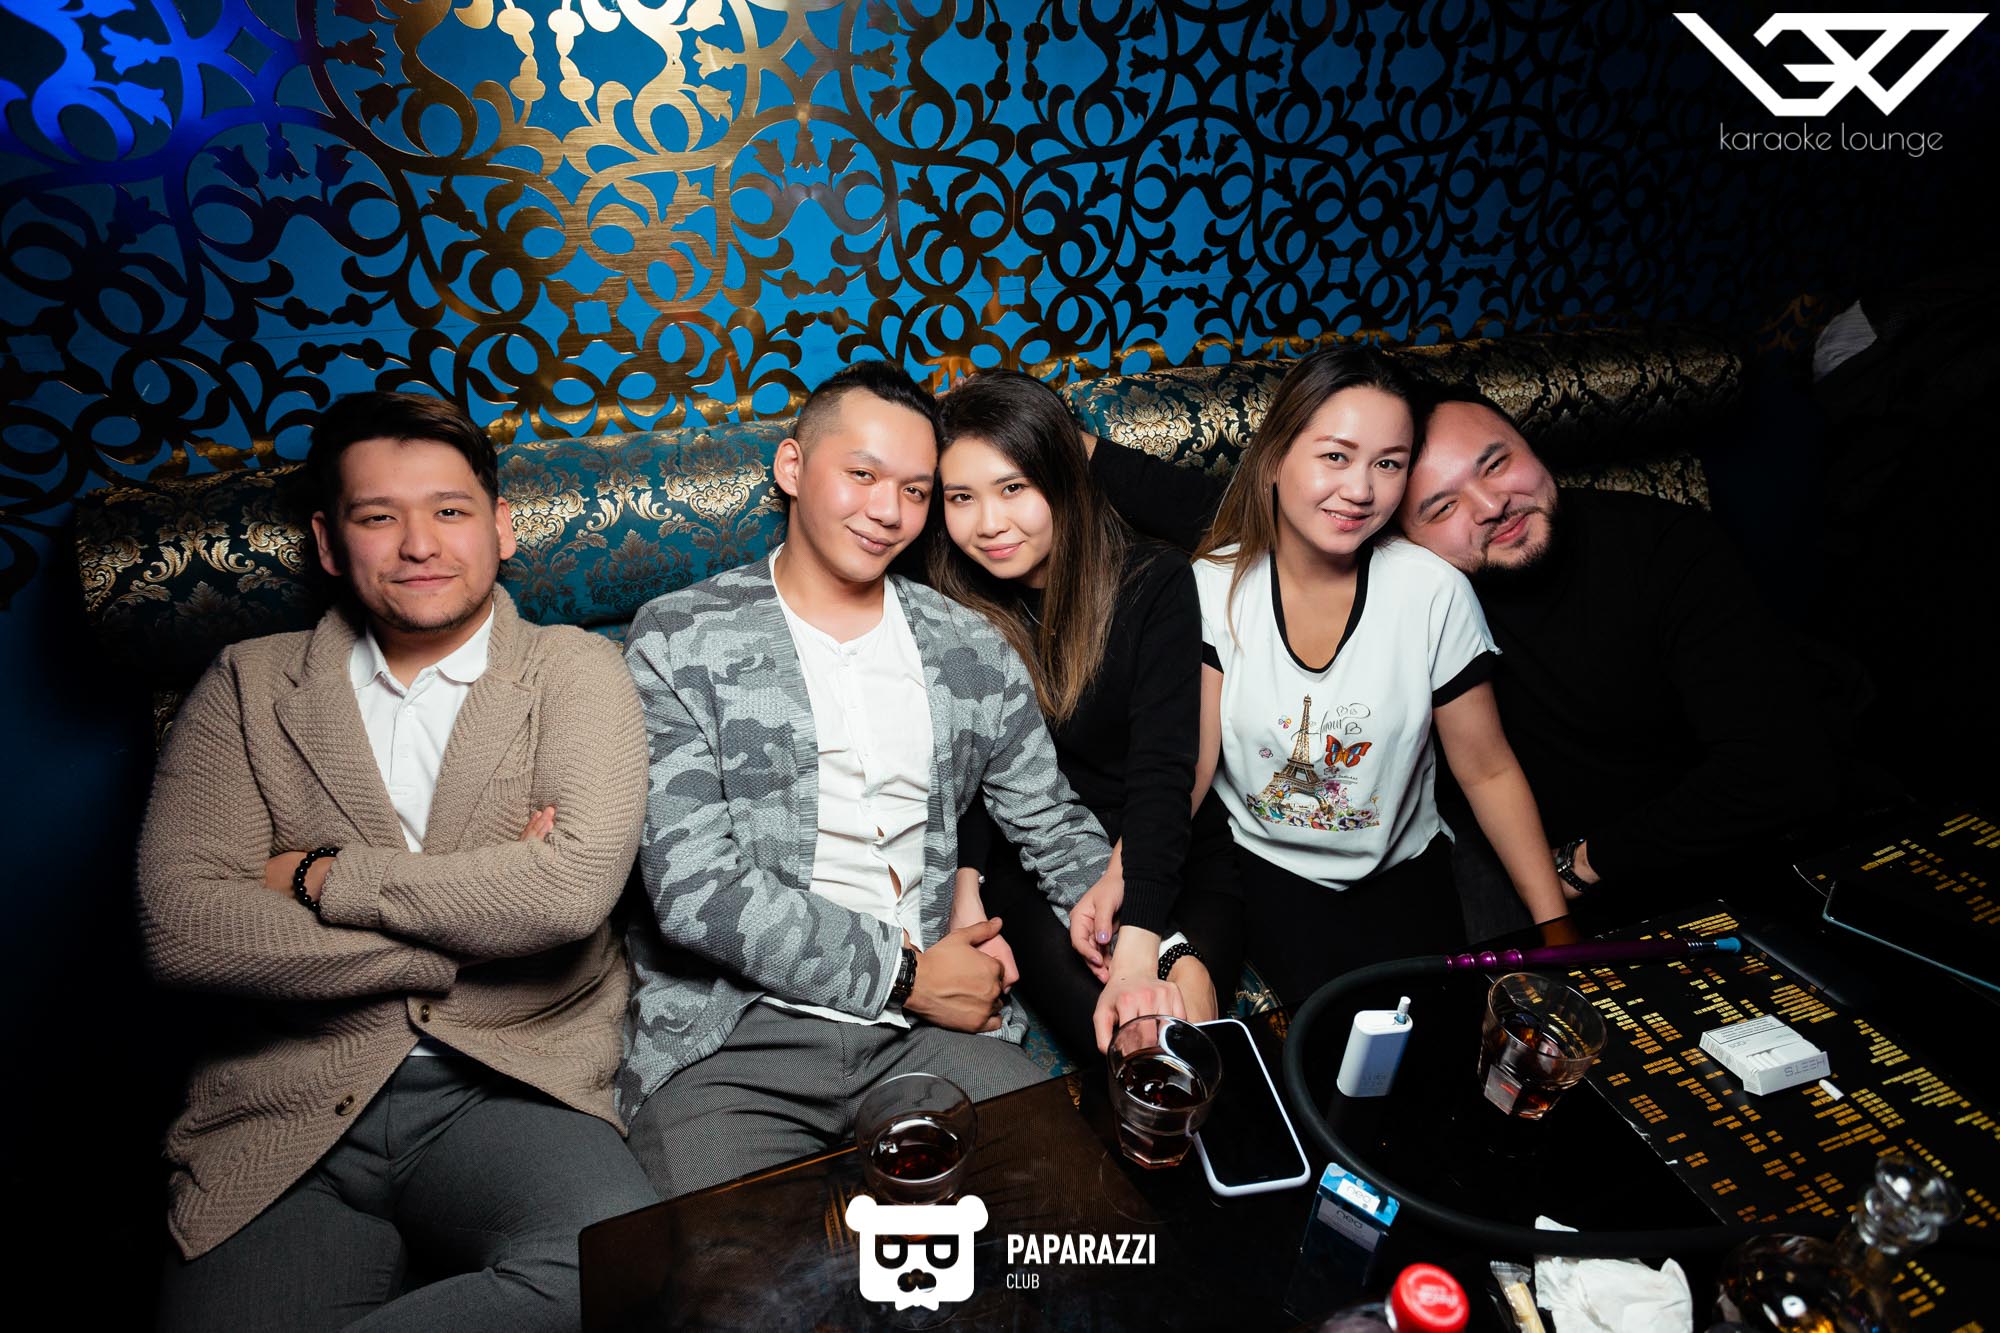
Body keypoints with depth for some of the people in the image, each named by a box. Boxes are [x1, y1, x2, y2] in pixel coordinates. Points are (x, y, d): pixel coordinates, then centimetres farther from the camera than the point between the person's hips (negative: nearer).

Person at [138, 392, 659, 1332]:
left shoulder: (573, 672, 5)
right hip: (288, 1113, 1)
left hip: (509, 1091, 0)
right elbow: (179, 924, -4)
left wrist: (320, 878, -5)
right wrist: (475, 910, -8)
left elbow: (571, 888, -12)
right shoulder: (250, 685, 10)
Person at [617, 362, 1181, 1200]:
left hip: (926, 1025, 3)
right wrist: (903, 973, -10)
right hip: (730, 1040, -3)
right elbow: (694, 884, -10)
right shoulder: (680, 641, -1)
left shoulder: (973, 652, 10)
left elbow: (1055, 832, 15)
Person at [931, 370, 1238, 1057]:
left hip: (1165, 847, 0)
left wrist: (1140, 948, -30)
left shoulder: (1156, 583, -10)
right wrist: (964, 889, -22)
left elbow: (1162, 768, -19)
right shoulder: (949, 608, -3)